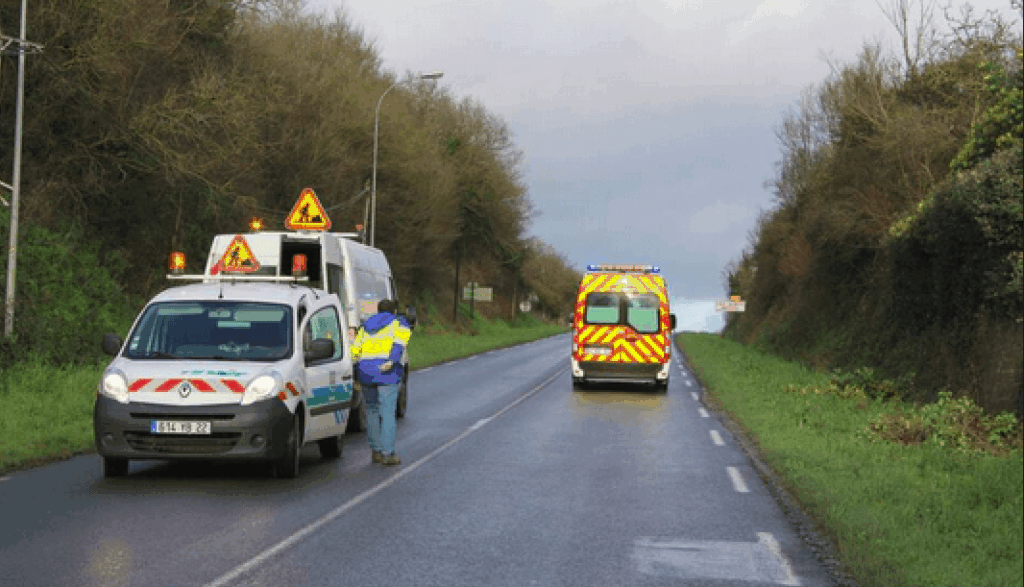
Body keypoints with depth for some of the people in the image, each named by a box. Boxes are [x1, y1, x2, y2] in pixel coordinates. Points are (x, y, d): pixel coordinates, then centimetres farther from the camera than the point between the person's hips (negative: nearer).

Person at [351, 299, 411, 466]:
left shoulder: (366, 327, 22)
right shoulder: (399, 324, 10)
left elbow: (354, 351, 13)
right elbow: (399, 342, -11)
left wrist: (354, 377, 11)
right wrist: (391, 361, -22)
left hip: (365, 372, 4)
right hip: (387, 372, -4)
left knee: (372, 411, 14)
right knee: (387, 413, -2)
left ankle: (376, 451, 16)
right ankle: (387, 453, -5)